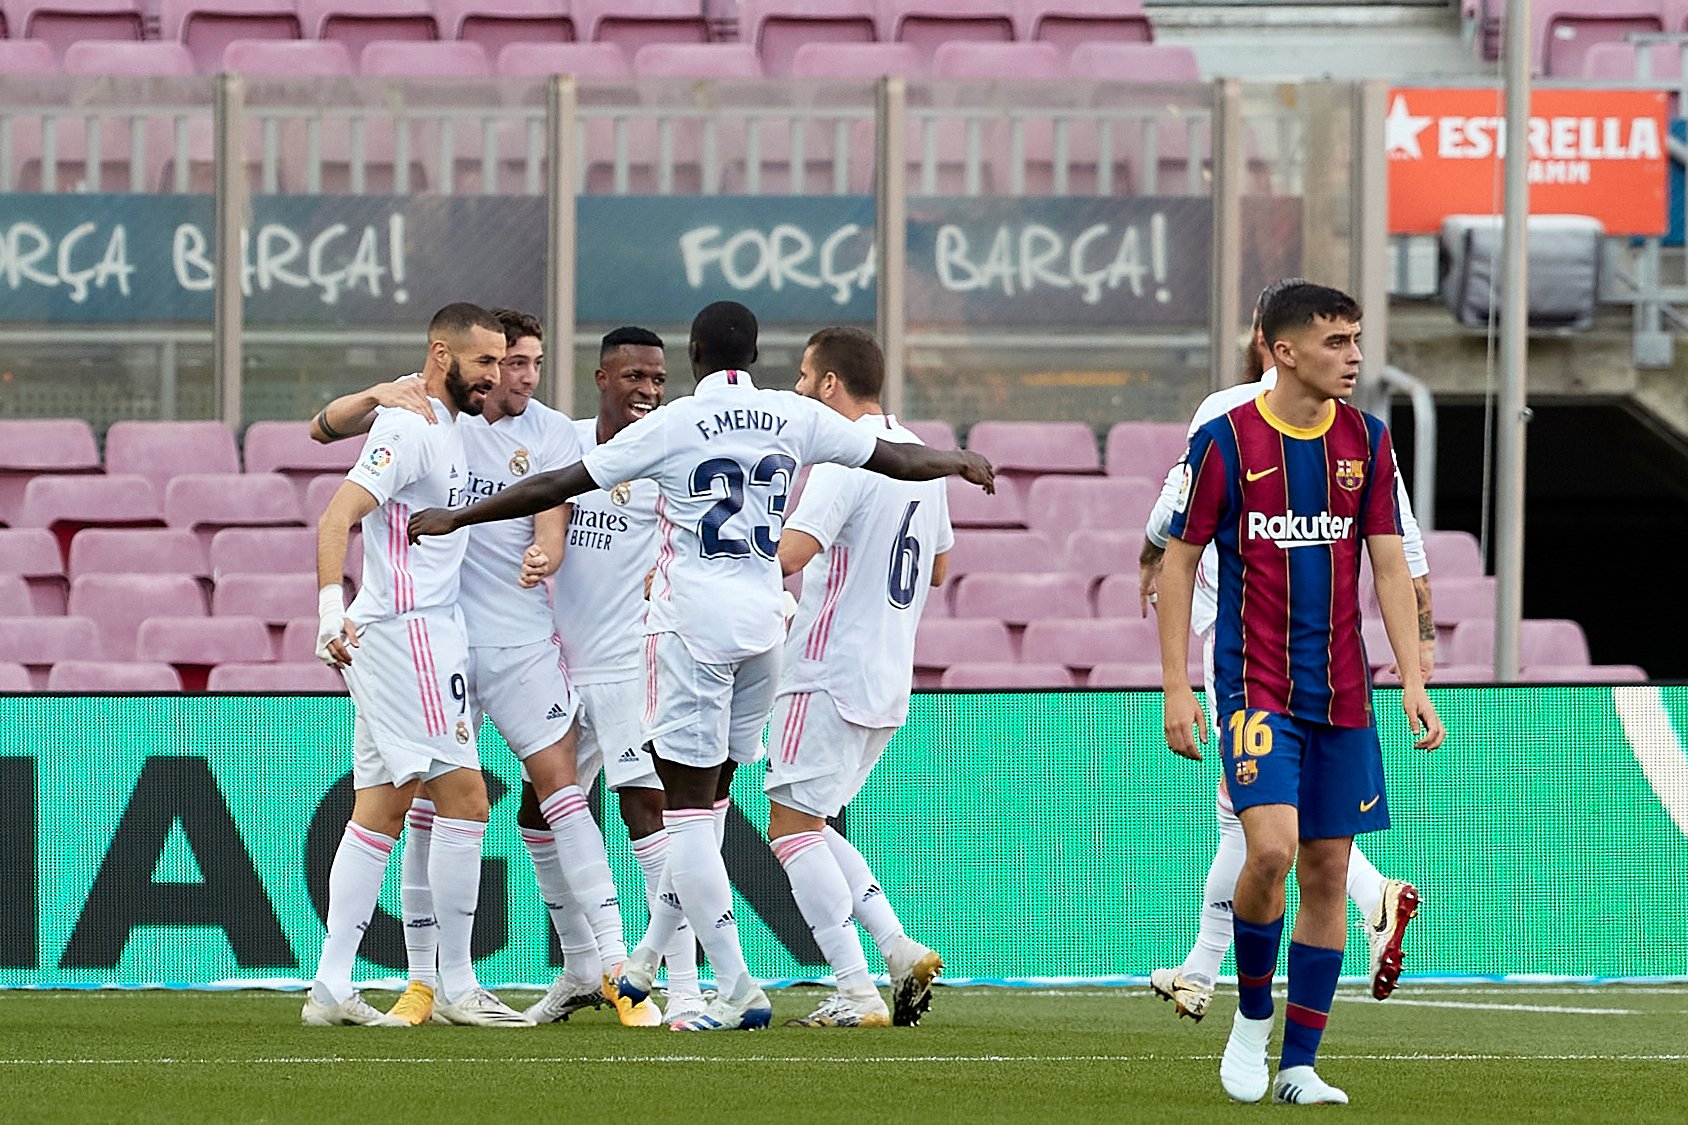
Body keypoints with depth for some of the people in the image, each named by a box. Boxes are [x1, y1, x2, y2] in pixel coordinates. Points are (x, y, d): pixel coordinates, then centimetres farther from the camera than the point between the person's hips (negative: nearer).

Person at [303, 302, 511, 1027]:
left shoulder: (448, 427, 17)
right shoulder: (411, 429, -13)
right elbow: (338, 515, -21)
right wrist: (332, 608, -31)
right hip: (410, 632, -10)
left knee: (381, 805, 8)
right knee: (463, 796, -8)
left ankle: (332, 987, 7)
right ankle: (457, 984, -3)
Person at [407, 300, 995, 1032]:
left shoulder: (672, 427, -7)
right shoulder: (795, 420, 4)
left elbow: (559, 486, -6)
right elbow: (896, 459, 16)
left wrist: (456, 518, 3)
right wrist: (963, 464, 37)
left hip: (692, 624, -5)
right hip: (765, 625, 5)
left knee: (688, 809, -3)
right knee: (703, 800, 15)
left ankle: (737, 990, -10)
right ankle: (648, 961, 23)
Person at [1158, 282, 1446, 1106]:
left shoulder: (1365, 442, 5)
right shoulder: (1225, 443, -6)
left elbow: (1389, 568, 8)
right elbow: (1178, 565, -1)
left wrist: (1413, 681, -2)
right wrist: (1176, 690, -5)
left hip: (1342, 691, 4)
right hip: (1255, 686, -4)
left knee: (1327, 872, 3)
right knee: (1271, 848, -21)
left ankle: (1299, 1067, 10)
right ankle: (1251, 1016, 3)